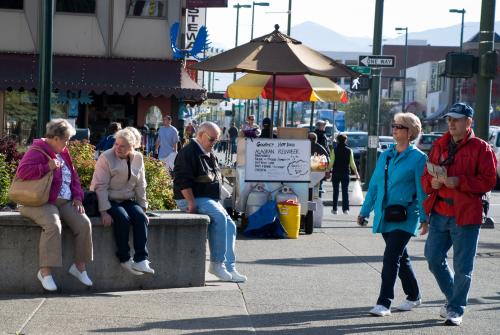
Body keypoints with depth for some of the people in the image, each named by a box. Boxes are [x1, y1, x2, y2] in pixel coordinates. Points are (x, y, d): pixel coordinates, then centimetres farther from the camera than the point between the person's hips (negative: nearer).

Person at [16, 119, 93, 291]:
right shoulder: (37, 151, -10)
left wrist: (77, 198, 8)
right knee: (53, 225, -35)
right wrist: (47, 166, -23)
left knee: (84, 223, -13)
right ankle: (45, 271, -27)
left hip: (65, 202, 8)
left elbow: (73, 177, 22)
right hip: (41, 203, -8)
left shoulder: (63, 153, 17)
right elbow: (22, 171, -25)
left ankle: (79, 266, 0)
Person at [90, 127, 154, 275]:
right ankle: (125, 259, -19)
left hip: (127, 200, 4)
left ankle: (141, 260, -27)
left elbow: (140, 186, 10)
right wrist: (104, 212, -24)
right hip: (109, 200, -4)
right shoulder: (106, 157, -11)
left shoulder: (138, 158, 4)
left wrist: (143, 208, 4)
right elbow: (100, 186, -16)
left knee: (140, 217, -24)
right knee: (123, 218, -31)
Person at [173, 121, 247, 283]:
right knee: (219, 216, -29)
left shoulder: (209, 154, 19)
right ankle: (216, 263, -24)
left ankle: (229, 268, -3)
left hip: (210, 199, 10)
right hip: (192, 198, -10)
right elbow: (182, 180, -20)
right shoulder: (189, 152, -11)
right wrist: (192, 203, -24)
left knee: (230, 225, -3)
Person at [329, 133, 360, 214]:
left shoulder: (334, 150, -6)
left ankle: (334, 209, 11)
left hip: (336, 173, -1)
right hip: (345, 173, 1)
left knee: (335, 191, 9)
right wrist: (356, 173, 7)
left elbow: (331, 163, -9)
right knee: (345, 191, 5)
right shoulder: (349, 150, -2)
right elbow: (352, 163, -1)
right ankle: (345, 209, -2)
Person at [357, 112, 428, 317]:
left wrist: (424, 217, -10)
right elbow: (374, 185, 16)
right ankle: (413, 296, 31)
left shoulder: (418, 158, -6)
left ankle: (384, 303, -10)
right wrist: (365, 211, 14)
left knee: (391, 258, -13)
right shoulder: (385, 155, 12)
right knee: (401, 257, 16)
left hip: (405, 217, -6)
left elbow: (422, 191, -7)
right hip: (385, 216, 6)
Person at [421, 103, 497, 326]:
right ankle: (453, 297, 28)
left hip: (465, 214, -5)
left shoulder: (481, 148, -4)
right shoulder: (439, 146, 13)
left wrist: (459, 182, -20)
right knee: (433, 258, 8)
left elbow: (488, 181, -10)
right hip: (440, 213, 6)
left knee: (462, 266, 0)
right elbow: (426, 176, 17)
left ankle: (455, 309, 13)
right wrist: (432, 182, -6)